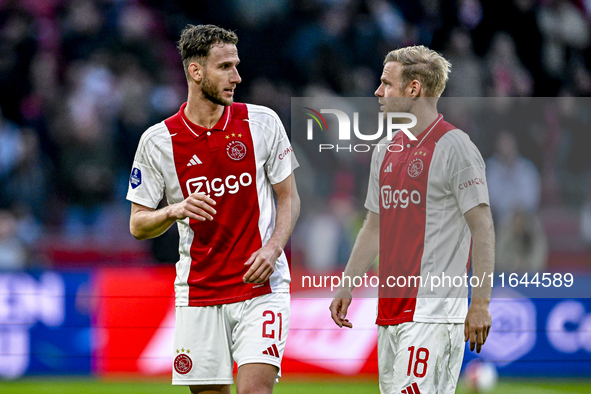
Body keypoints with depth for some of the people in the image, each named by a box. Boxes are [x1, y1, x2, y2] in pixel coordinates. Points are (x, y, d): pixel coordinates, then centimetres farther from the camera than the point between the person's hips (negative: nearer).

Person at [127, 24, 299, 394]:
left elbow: (289, 197, 7)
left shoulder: (263, 122, 0)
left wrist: (273, 248, -11)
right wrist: (174, 211, -18)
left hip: (261, 286, -1)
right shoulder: (158, 141, -1)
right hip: (198, 292, 1)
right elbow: (138, 225, 3)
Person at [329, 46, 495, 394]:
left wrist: (481, 303, -15)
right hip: (391, 309, 8)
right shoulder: (387, 150, 16)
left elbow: (482, 228, -11)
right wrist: (347, 286, 20)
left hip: (434, 310, -8)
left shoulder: (455, 147, -9)